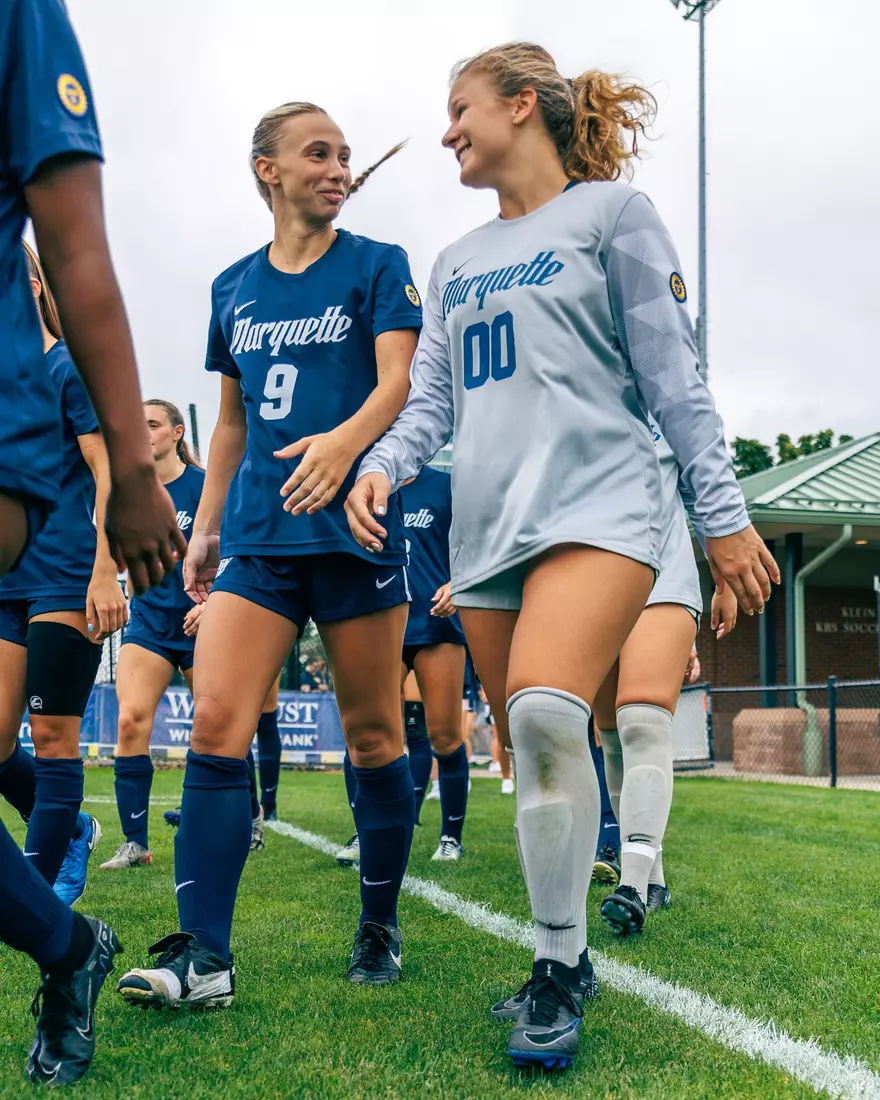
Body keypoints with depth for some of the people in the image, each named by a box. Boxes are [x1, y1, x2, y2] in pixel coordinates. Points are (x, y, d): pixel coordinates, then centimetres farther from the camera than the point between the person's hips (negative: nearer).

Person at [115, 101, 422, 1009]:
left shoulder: (377, 267, 5)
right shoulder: (233, 288, 16)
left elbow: (399, 382, -9)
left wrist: (346, 440, -30)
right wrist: (204, 528, 16)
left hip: (354, 527, -3)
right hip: (258, 535, 3)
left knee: (372, 736, 3)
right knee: (215, 724, -9)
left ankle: (379, 930, 20)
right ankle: (203, 956, -4)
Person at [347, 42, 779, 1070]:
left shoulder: (609, 210, 5)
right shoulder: (455, 262, 22)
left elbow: (671, 374, 1)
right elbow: (432, 397, 18)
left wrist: (723, 515, -2)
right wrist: (382, 465, -3)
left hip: (597, 504, -6)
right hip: (486, 527, 6)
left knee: (547, 714, -27)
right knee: (529, 753, 6)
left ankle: (559, 967, -12)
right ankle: (562, 960, 21)